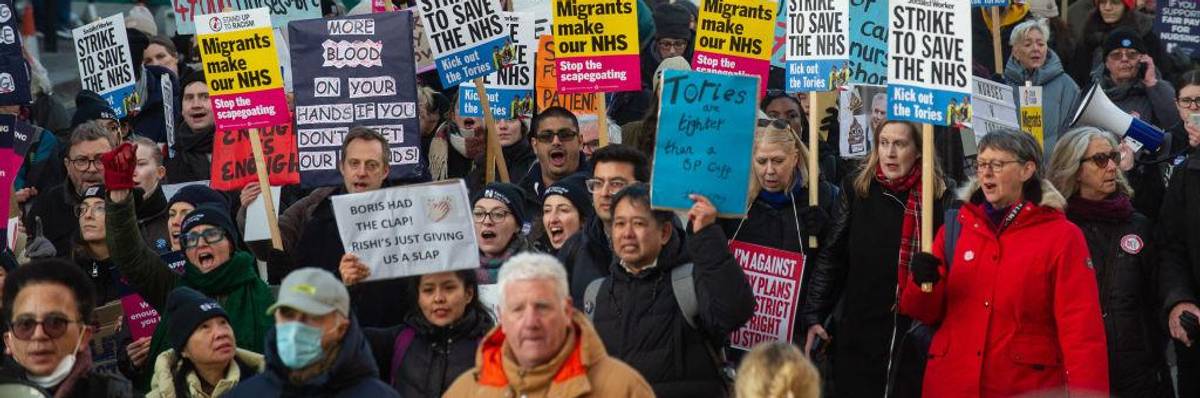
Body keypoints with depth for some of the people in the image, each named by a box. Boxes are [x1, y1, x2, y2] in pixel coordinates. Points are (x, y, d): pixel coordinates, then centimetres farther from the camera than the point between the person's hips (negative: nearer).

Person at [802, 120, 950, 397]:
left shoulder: (938, 196, -4)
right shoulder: (856, 190, 4)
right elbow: (830, 258, 6)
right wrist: (813, 317, 1)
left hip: (912, 337, -2)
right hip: (856, 333, 2)